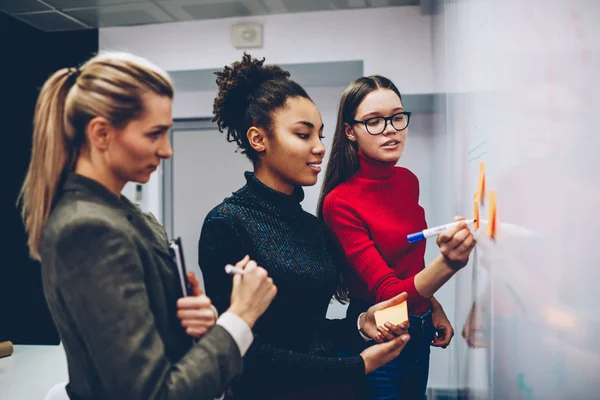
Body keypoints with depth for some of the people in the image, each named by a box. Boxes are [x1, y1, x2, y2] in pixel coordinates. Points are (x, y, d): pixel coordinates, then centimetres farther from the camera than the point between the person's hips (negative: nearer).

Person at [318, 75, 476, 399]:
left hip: (419, 333, 7)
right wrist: (448, 263, -43)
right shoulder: (340, 203, -23)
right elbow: (388, 293, -28)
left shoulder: (408, 181, -2)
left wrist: (433, 307, 7)